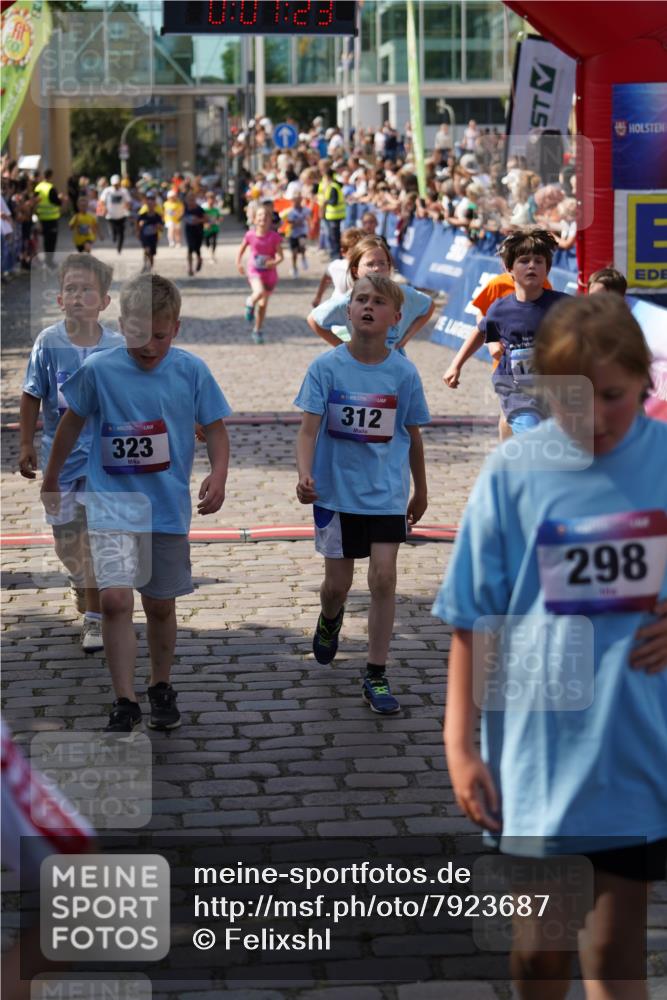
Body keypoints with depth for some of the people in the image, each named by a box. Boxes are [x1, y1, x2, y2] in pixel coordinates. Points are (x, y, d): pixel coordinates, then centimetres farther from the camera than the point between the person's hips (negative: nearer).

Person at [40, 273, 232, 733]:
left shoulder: (192, 371, -6)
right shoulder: (98, 370, -7)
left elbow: (215, 428, 3)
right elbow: (73, 422, 9)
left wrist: (219, 475, -16)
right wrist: (51, 480, 18)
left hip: (169, 507, 1)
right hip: (112, 503, -1)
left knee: (160, 605, 13)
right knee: (115, 597, -17)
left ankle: (161, 688, 35)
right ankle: (125, 702, -9)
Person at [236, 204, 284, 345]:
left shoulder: (274, 237, -10)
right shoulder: (250, 235, -6)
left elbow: (280, 255, -9)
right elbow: (241, 250, 8)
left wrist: (275, 262, -30)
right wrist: (238, 263, -6)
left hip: (269, 273, 1)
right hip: (254, 271, -1)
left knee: (263, 304, 11)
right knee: (260, 292, -32)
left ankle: (257, 331, 29)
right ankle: (250, 303, 3)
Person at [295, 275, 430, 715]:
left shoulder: (404, 372, -4)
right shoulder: (326, 367, -7)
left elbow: (413, 435, 7)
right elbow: (309, 429, -10)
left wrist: (420, 491, 16)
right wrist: (305, 476, -27)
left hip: (386, 492, 0)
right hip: (335, 491, 0)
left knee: (383, 576, -9)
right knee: (338, 582, 8)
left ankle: (377, 675, 2)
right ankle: (330, 621, 46)